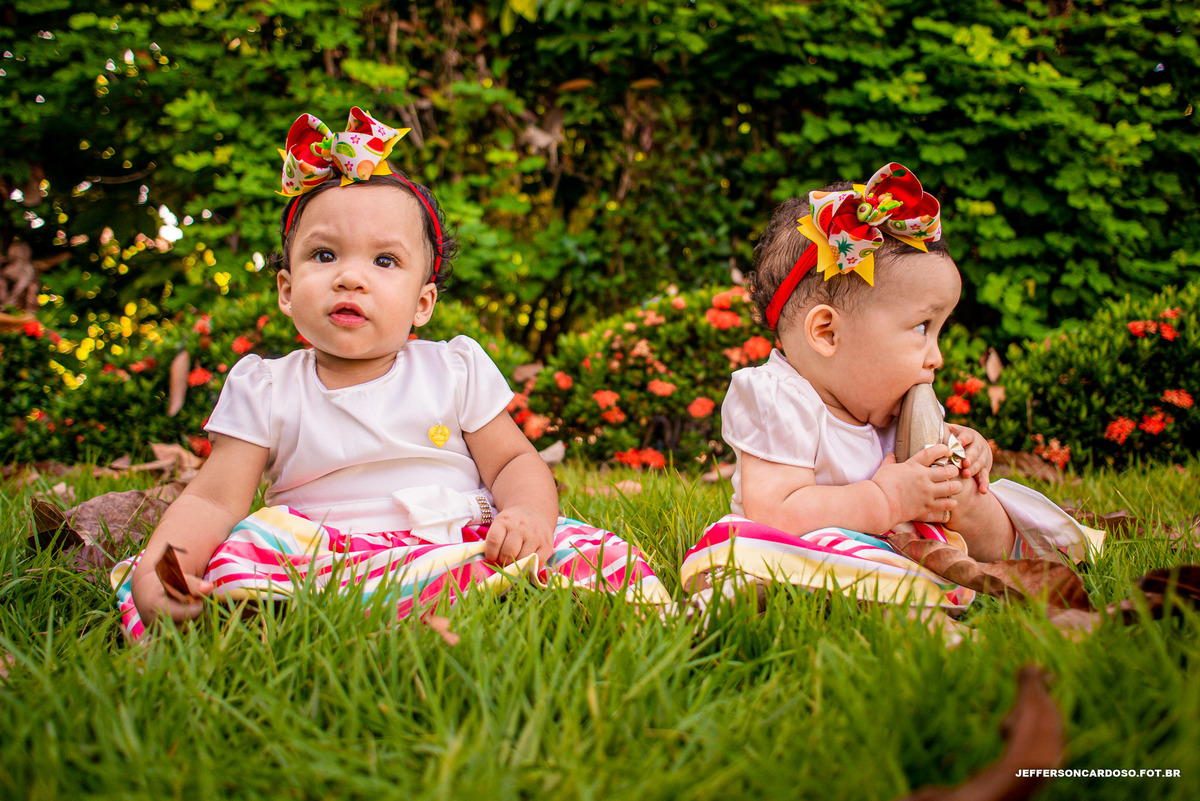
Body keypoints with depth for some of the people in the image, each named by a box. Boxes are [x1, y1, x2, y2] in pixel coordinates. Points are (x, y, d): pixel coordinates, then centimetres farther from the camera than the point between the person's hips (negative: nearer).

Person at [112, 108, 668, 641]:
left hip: (462, 546, 1)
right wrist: (158, 568, -22)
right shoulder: (263, 391, 6)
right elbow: (213, 500, -1)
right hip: (318, 560, -1)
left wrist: (528, 512, -15)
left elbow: (513, 462, 10)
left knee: (592, 552, -23)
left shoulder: (456, 370, 8)